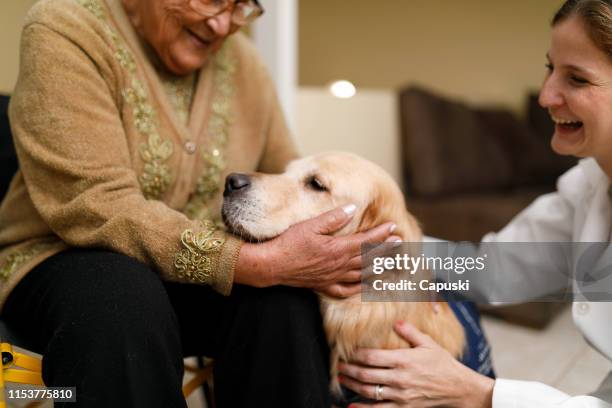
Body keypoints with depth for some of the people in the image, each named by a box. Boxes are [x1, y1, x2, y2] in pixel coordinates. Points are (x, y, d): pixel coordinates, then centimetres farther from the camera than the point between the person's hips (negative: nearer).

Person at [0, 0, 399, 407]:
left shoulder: (241, 62, 2)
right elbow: (94, 207, -26)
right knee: (121, 295, -37)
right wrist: (261, 263, -35)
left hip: (198, 264, 4)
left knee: (283, 296, -26)